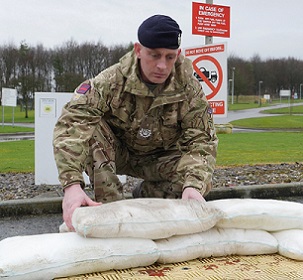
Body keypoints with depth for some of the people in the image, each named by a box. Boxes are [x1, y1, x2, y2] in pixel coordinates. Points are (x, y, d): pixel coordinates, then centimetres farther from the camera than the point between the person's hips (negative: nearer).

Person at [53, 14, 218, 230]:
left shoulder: (190, 90, -20)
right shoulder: (111, 81, -28)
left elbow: (201, 141, -23)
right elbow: (72, 123, -38)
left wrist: (194, 186, -43)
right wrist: (72, 184, -52)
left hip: (160, 158, 2)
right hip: (116, 153, -1)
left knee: (200, 180, -25)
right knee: (91, 130, -32)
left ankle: (144, 196, 2)